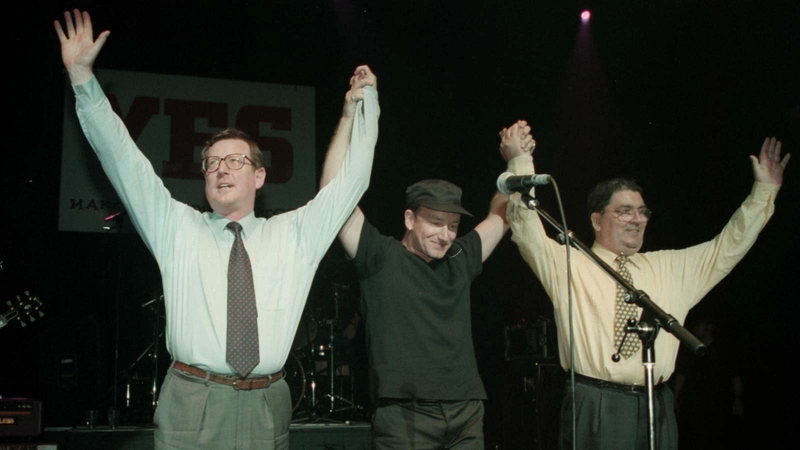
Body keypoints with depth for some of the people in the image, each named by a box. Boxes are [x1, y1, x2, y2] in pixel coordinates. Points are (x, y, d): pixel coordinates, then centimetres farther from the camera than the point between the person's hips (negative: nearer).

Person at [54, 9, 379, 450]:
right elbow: (123, 159, 5)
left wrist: (362, 104, 11)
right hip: (190, 410, -1)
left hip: (266, 413, 1)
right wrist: (82, 77, 0)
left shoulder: (294, 235, 13)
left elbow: (350, 180, 13)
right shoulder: (177, 230, 10)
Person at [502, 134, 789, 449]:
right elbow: (528, 233, -8)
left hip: (657, 409, 4)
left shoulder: (669, 267, 18)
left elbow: (728, 246, 21)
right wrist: (520, 162, -19)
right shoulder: (568, 265, 4)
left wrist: (764, 190, 15)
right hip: (596, 410, -4)